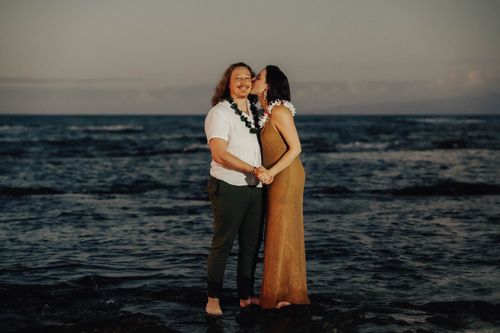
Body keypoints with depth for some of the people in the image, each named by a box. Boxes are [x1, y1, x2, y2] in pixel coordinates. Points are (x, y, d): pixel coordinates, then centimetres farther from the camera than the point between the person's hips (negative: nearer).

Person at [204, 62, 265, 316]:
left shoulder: (253, 111, 14)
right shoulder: (219, 113, -9)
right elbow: (219, 154, -18)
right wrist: (253, 169, -19)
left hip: (254, 188, 7)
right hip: (229, 188, -7)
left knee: (251, 245, 10)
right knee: (222, 245, -2)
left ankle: (246, 297, 20)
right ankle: (213, 299, 8)